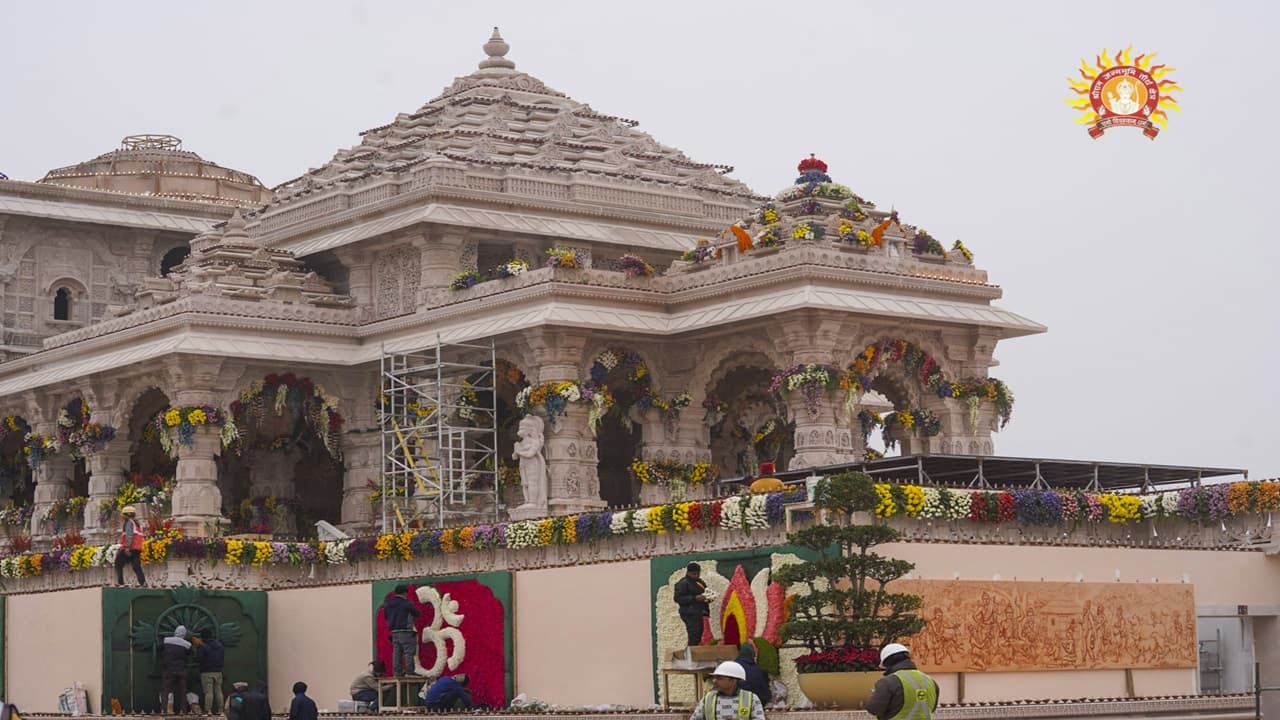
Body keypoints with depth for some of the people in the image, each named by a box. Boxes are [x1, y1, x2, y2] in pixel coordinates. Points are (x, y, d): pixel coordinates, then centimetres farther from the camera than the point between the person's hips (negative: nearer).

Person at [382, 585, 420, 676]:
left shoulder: (388, 604, 8)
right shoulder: (407, 603, -11)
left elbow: (385, 616, 18)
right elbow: (417, 614, -5)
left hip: (394, 632, 6)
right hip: (406, 632, -6)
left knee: (396, 653, 10)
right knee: (409, 653, -4)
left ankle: (396, 673, 10)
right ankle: (409, 672, -9)